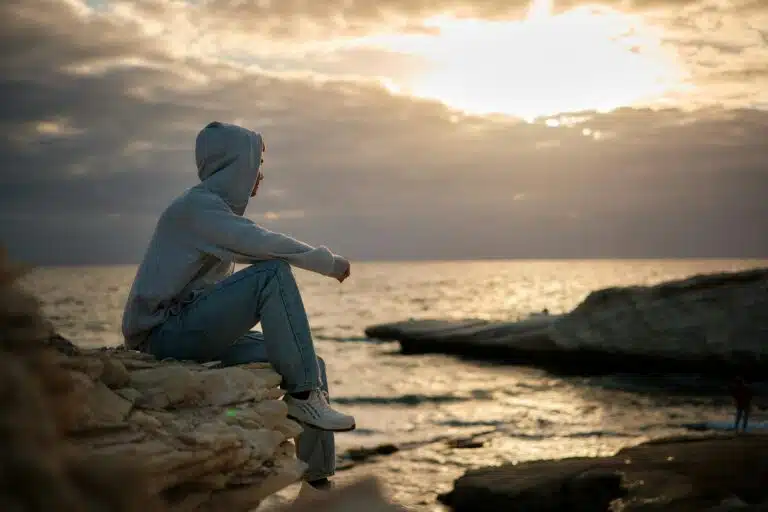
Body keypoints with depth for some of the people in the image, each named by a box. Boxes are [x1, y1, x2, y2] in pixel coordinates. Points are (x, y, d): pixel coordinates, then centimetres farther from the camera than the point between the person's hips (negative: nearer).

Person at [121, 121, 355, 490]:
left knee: (312, 364, 2)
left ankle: (317, 481, 5)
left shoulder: (217, 208, 19)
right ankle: (302, 394, -23)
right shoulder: (196, 205, -10)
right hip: (164, 332, -9)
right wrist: (327, 262, -14)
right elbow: (262, 245, -25)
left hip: (192, 331, 10)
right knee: (273, 273, -24)